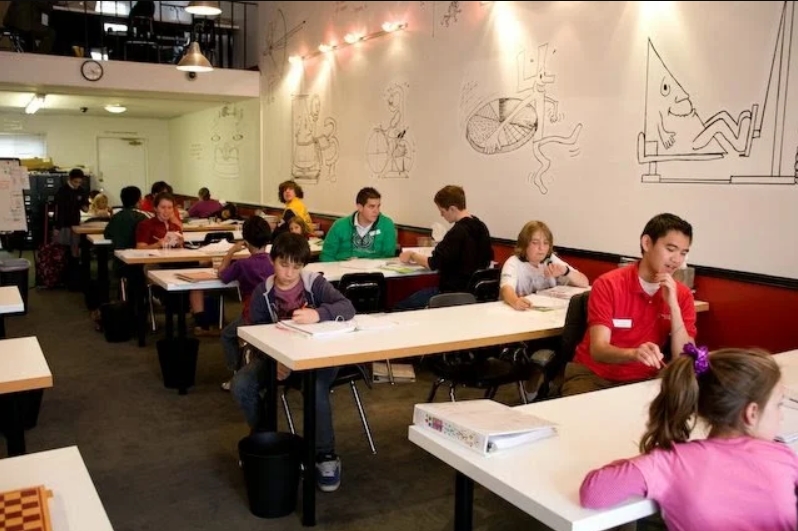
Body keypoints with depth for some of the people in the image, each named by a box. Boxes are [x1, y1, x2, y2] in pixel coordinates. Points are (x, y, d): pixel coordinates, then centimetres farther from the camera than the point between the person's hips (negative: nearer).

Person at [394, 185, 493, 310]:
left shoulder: (457, 232, -20)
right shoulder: (481, 227, 7)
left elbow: (433, 264, -19)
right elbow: (487, 259, 19)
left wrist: (412, 255, 0)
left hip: (454, 292, -10)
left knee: (400, 308, -3)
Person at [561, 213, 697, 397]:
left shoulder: (682, 295, -1)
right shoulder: (608, 284, -13)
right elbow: (598, 350, -22)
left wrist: (673, 305, -19)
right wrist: (635, 353, -43)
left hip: (643, 380, 5)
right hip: (593, 375, -4)